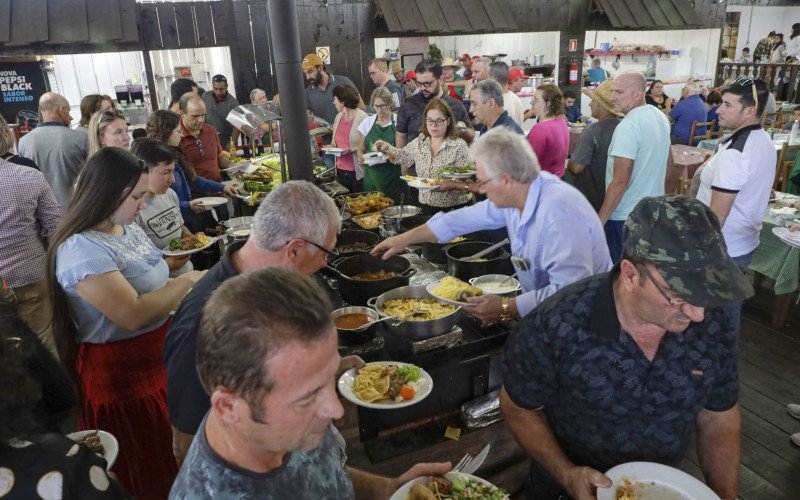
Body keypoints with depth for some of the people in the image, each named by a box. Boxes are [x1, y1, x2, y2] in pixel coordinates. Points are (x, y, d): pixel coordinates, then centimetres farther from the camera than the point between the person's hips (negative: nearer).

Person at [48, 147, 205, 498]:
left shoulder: (128, 228, 4)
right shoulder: (80, 249, -24)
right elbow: (134, 314, -30)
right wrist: (188, 280, -20)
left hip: (158, 356, 8)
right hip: (121, 375, -8)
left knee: (175, 455, 22)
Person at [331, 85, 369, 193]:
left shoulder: (362, 118, -12)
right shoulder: (338, 117, 10)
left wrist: (350, 150, -23)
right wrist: (333, 145, 4)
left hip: (357, 172, -6)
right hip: (340, 170, 7)